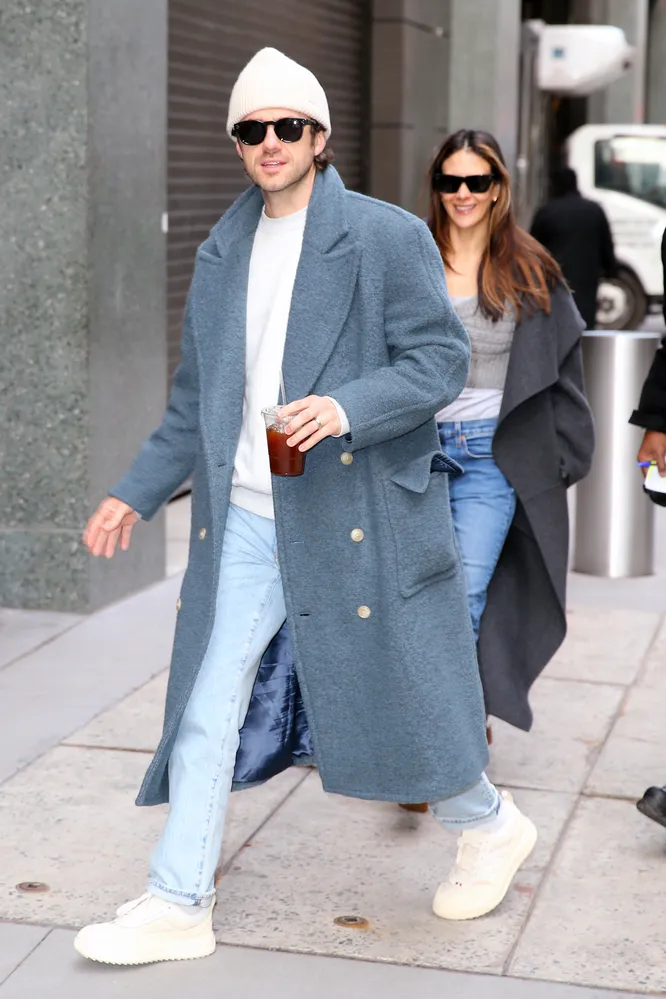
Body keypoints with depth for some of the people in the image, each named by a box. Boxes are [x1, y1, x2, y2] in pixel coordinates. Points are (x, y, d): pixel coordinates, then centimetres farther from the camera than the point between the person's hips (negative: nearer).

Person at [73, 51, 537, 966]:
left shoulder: (389, 238, -5)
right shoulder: (223, 255, 12)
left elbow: (442, 361, -9)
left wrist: (346, 406, -25)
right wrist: (138, 492, 13)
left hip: (356, 515, -5)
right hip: (243, 520, 5)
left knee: (392, 693, 6)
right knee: (205, 710, 3)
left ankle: (491, 829, 33)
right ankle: (178, 908, 13)